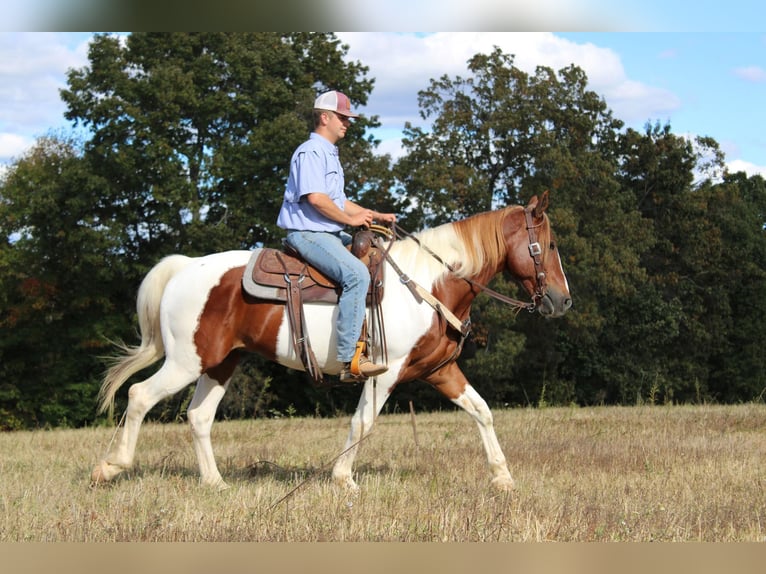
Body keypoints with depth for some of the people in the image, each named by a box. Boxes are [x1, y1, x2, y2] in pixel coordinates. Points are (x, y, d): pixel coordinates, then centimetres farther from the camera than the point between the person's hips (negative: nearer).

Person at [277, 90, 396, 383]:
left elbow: (338, 202, 28)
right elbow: (315, 197, -23)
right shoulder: (310, 152, -11)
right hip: (308, 233, -11)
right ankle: (349, 360, -35)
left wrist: (375, 215, 18)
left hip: (329, 233, 11)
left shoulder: (329, 154, 23)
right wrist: (350, 219, -13)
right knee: (357, 274, -30)